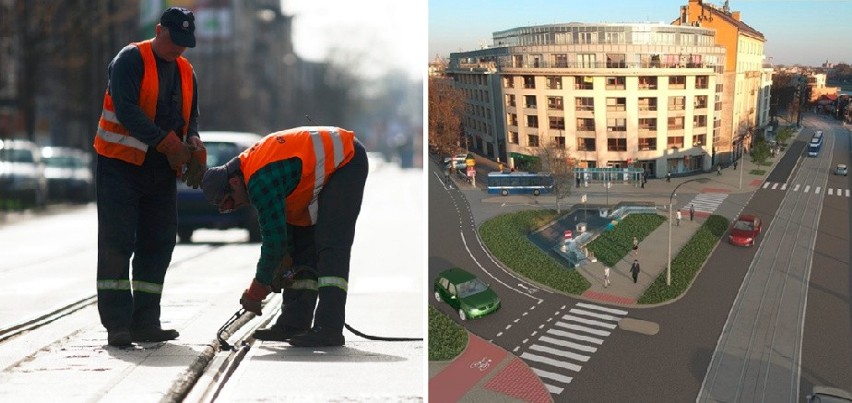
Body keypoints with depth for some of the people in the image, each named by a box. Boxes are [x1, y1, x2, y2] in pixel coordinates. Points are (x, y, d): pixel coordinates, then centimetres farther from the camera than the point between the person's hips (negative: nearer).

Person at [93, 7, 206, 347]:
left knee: (158, 244, 5)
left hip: (162, 171, 7)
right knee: (116, 243, -8)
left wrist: (192, 141, -7)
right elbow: (126, 109, -21)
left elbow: (190, 117, 17)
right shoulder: (130, 60, -9)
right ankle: (117, 323, -7)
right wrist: (166, 140, -25)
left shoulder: (186, 71, 13)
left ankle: (144, 322, 11)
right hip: (120, 165, -7)